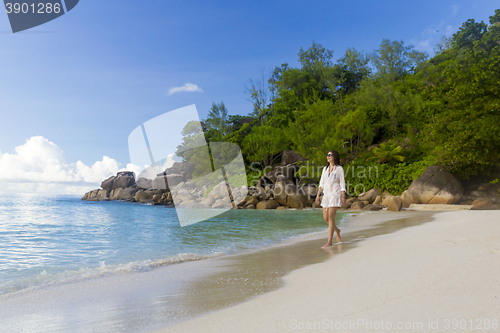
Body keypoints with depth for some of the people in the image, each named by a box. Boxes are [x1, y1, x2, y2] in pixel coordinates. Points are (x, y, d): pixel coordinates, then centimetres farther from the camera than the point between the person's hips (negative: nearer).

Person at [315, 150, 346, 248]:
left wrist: (343, 196, -9)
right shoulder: (325, 169, 12)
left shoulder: (339, 169, -3)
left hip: (335, 195, -6)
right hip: (326, 195, 6)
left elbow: (342, 183, -4)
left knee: (331, 217, -11)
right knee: (326, 218, 6)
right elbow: (322, 183, 12)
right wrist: (318, 195, 7)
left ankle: (329, 242, -6)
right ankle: (337, 230, 36)